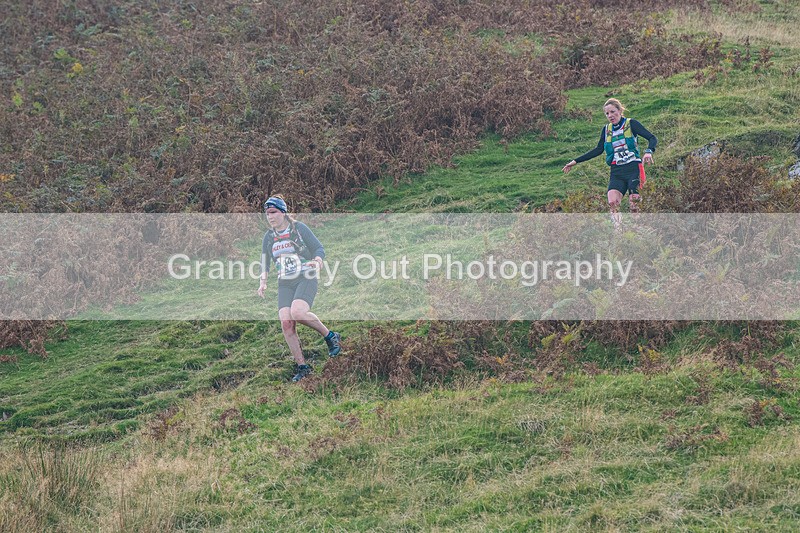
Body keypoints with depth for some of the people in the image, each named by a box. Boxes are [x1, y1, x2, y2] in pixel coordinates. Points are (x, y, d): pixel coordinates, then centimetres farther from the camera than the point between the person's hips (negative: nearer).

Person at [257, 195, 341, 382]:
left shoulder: (299, 228, -2)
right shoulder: (268, 236, 11)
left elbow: (319, 248, 0)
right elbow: (265, 262, 21)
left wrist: (316, 261, -21)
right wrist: (263, 281, 6)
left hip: (306, 278, -4)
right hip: (285, 283, 4)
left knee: (298, 312, -30)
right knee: (286, 323, -14)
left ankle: (330, 336, -7)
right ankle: (302, 366, -4)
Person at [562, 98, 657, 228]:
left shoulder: (631, 124, 0)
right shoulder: (607, 129, 14)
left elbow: (652, 138, -5)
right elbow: (598, 150, 23)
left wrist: (649, 152, -27)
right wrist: (576, 161, 21)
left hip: (633, 169, -4)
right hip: (616, 172, 4)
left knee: (634, 204, -10)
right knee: (612, 203, -19)